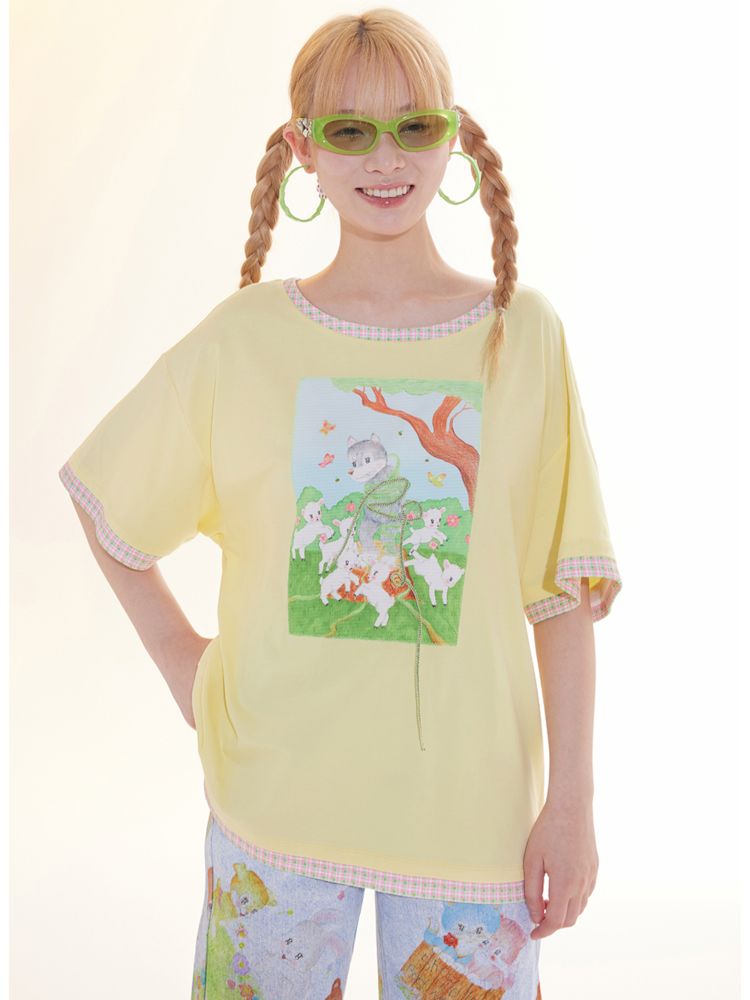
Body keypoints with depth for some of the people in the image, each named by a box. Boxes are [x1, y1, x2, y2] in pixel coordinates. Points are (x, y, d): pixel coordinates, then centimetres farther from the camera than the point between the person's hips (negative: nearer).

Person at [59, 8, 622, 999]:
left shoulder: (524, 333, -4)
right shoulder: (244, 336, -3)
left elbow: (564, 592, -3)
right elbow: (104, 497, 10)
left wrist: (573, 800, -4)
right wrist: (177, 656, 4)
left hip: (472, 802, 0)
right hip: (276, 792, 1)